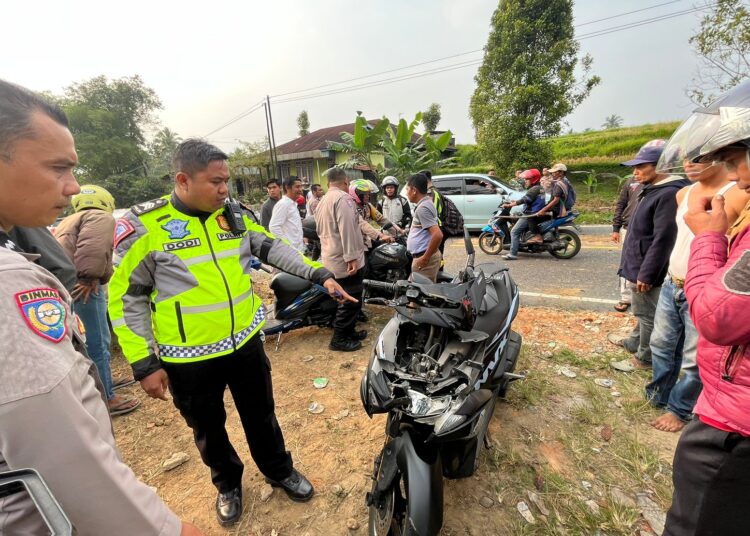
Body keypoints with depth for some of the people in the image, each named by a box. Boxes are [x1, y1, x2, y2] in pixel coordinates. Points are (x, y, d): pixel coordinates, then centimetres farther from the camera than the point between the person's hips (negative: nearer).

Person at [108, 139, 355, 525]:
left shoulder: (235, 215, 1)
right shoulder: (143, 225, -12)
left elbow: (273, 249, 6)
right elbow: (126, 297, -8)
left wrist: (319, 274, -5)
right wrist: (144, 363, -9)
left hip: (245, 342, 3)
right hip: (189, 358, -2)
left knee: (261, 415, 20)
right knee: (208, 427, 21)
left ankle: (279, 470, 45)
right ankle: (227, 482, 49)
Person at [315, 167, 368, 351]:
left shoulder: (322, 201, 17)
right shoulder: (343, 198, -14)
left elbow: (320, 229, 24)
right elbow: (347, 229, -23)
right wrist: (351, 257, -25)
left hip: (331, 257, 10)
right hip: (344, 260, -10)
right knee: (351, 300, -2)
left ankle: (348, 332, 28)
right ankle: (339, 339, 6)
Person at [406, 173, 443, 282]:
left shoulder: (422, 207, -18)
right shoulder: (426, 203, 14)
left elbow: (438, 235, -28)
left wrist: (425, 258, -22)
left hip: (423, 258, -10)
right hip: (424, 255, 10)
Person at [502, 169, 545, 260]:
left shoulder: (534, 189, -14)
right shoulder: (539, 188, 17)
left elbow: (524, 200, -25)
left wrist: (509, 205, -26)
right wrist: (515, 202, 24)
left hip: (530, 214, -11)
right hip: (536, 214, 11)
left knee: (514, 232, -14)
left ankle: (513, 254, -20)